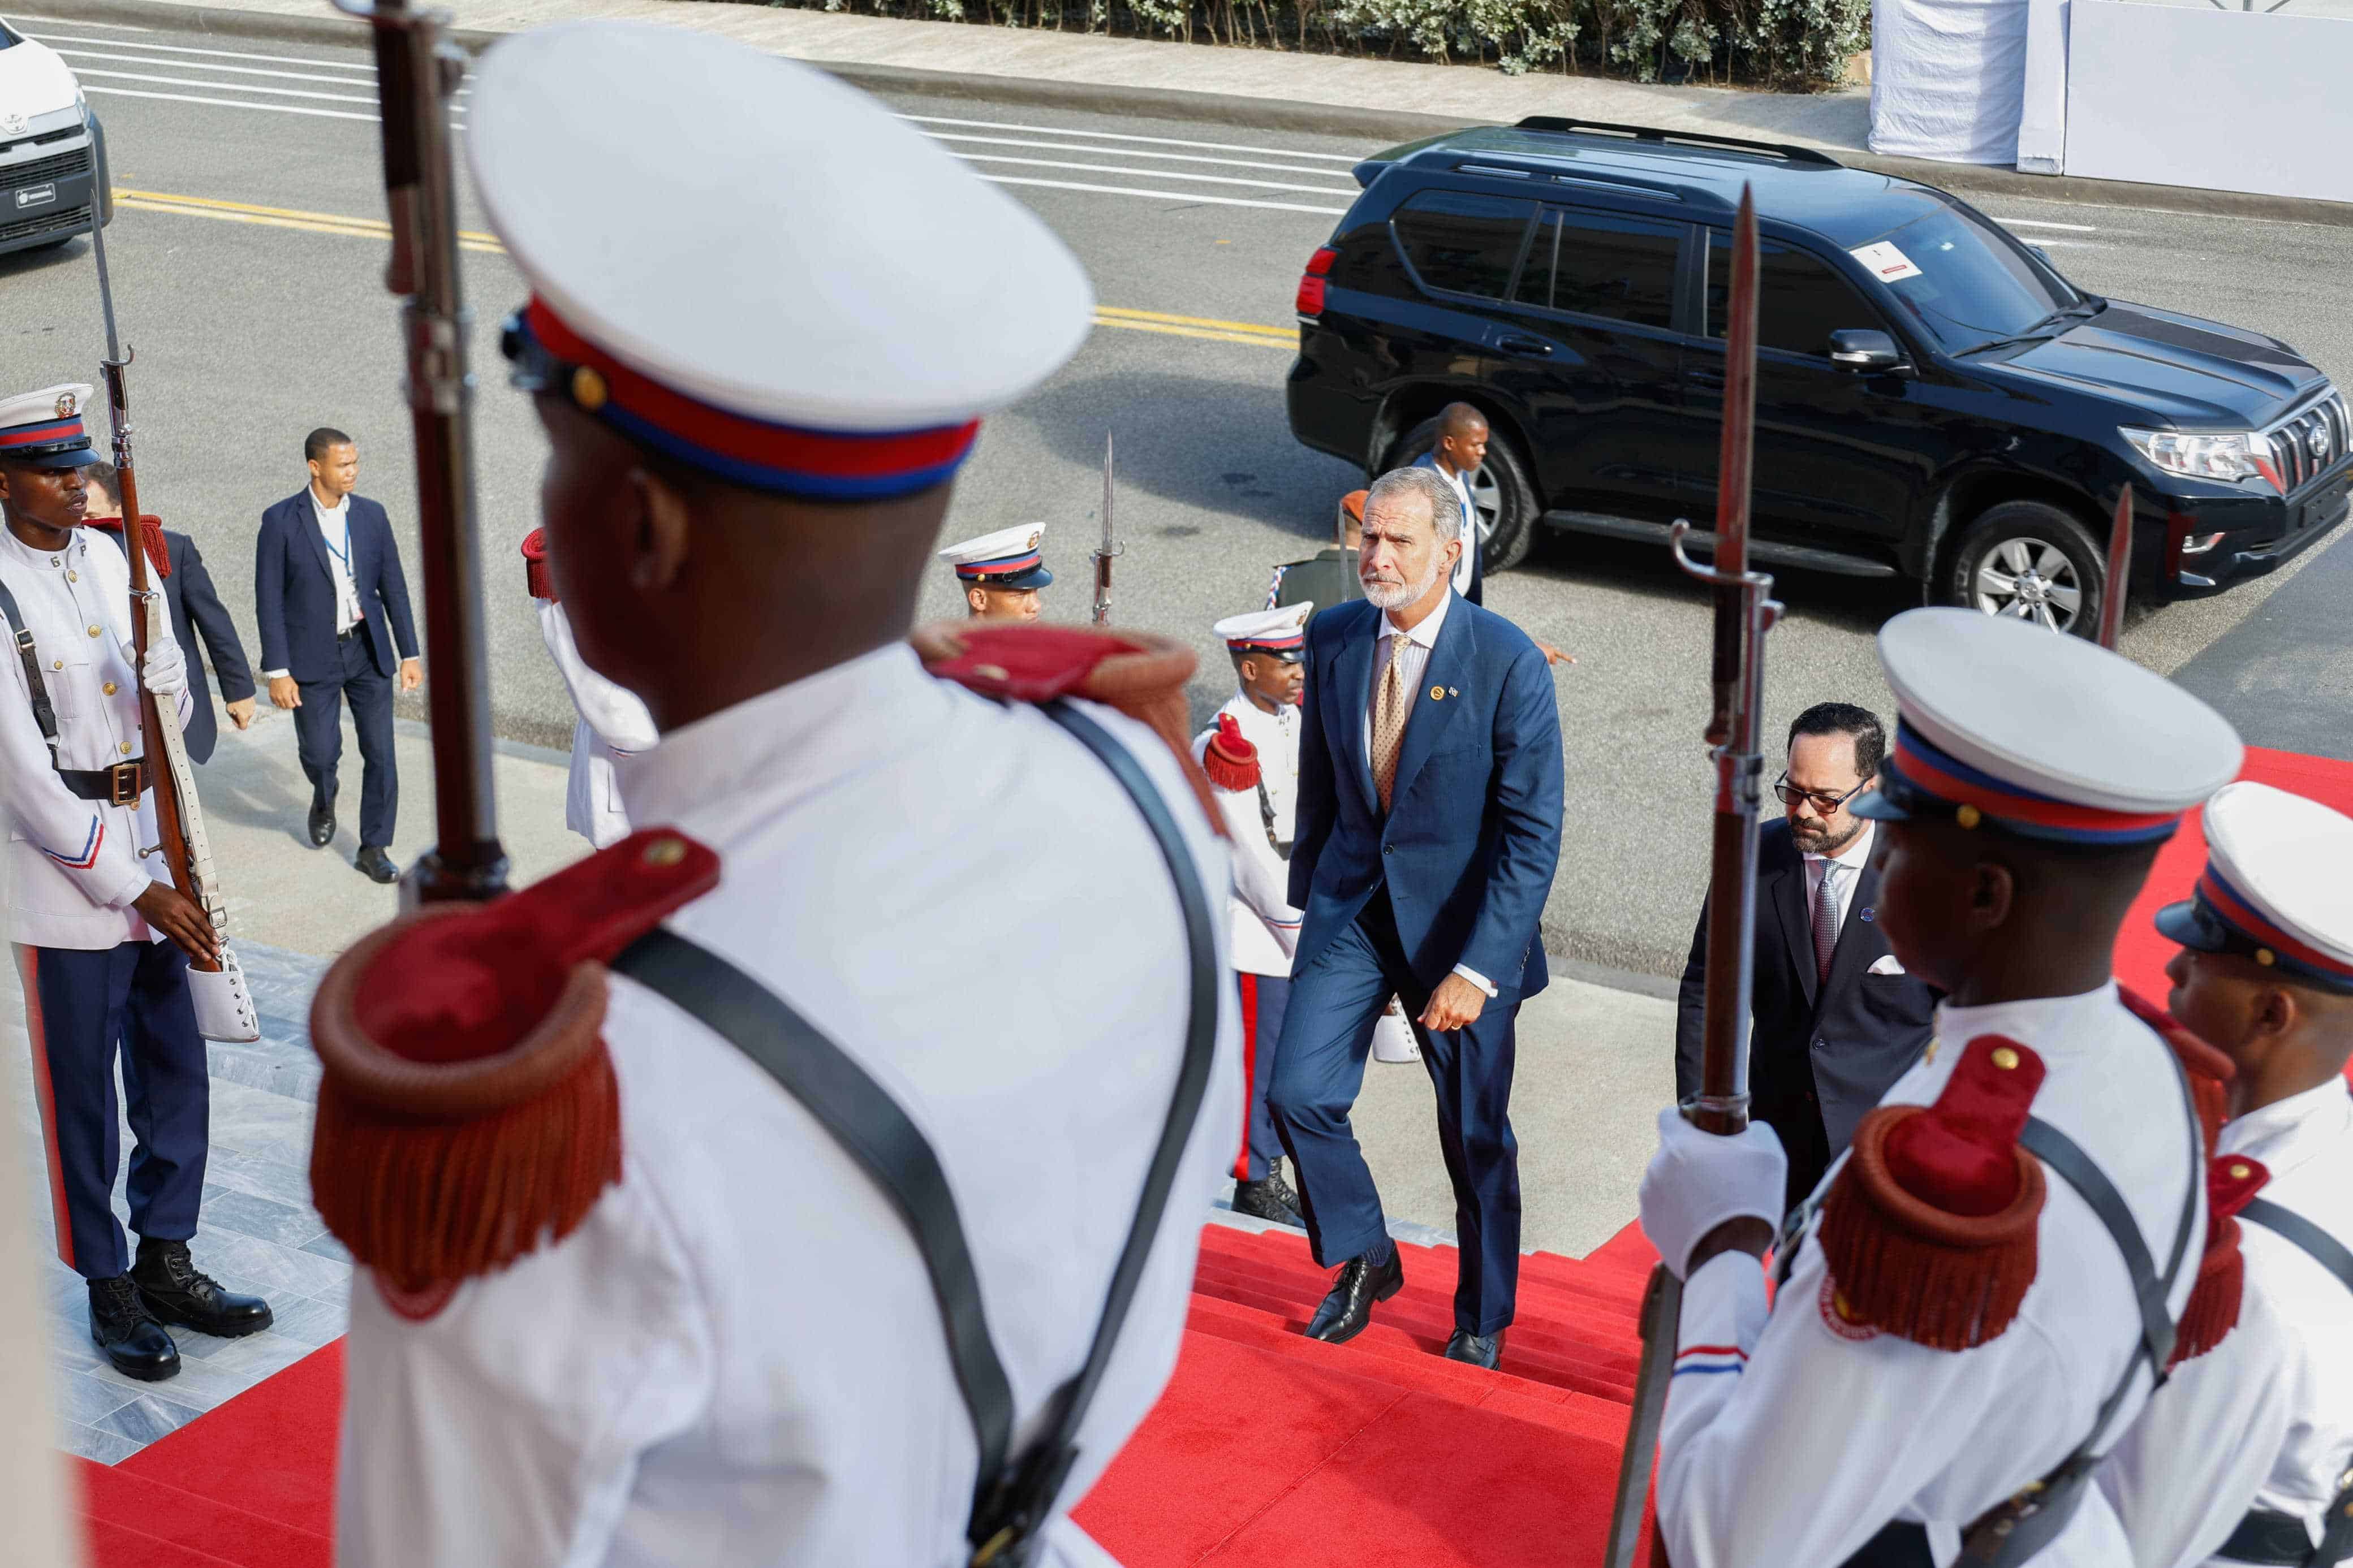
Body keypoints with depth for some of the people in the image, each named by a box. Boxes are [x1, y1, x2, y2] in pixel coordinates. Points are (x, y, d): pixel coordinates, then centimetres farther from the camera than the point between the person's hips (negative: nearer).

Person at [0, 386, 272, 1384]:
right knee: (83, 1099, 4)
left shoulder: (110, 561, 6)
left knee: (177, 1076, 12)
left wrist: (154, 631, -10)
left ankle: (165, 1263, 25)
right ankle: (108, 1291, 17)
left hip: (148, 847, 6)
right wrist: (131, 887, -17)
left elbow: (169, 711, 13)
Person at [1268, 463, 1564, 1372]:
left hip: (1462, 917, -3)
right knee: (1299, 1094, -7)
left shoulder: (1507, 663, -18)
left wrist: (1478, 968, -21)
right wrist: (1308, 894, 13)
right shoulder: (1333, 639, -3)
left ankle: (1483, 1320, 31)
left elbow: (1534, 835, -17)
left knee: (1476, 1135, 9)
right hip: (1352, 900, 4)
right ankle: (1364, 1261, 20)